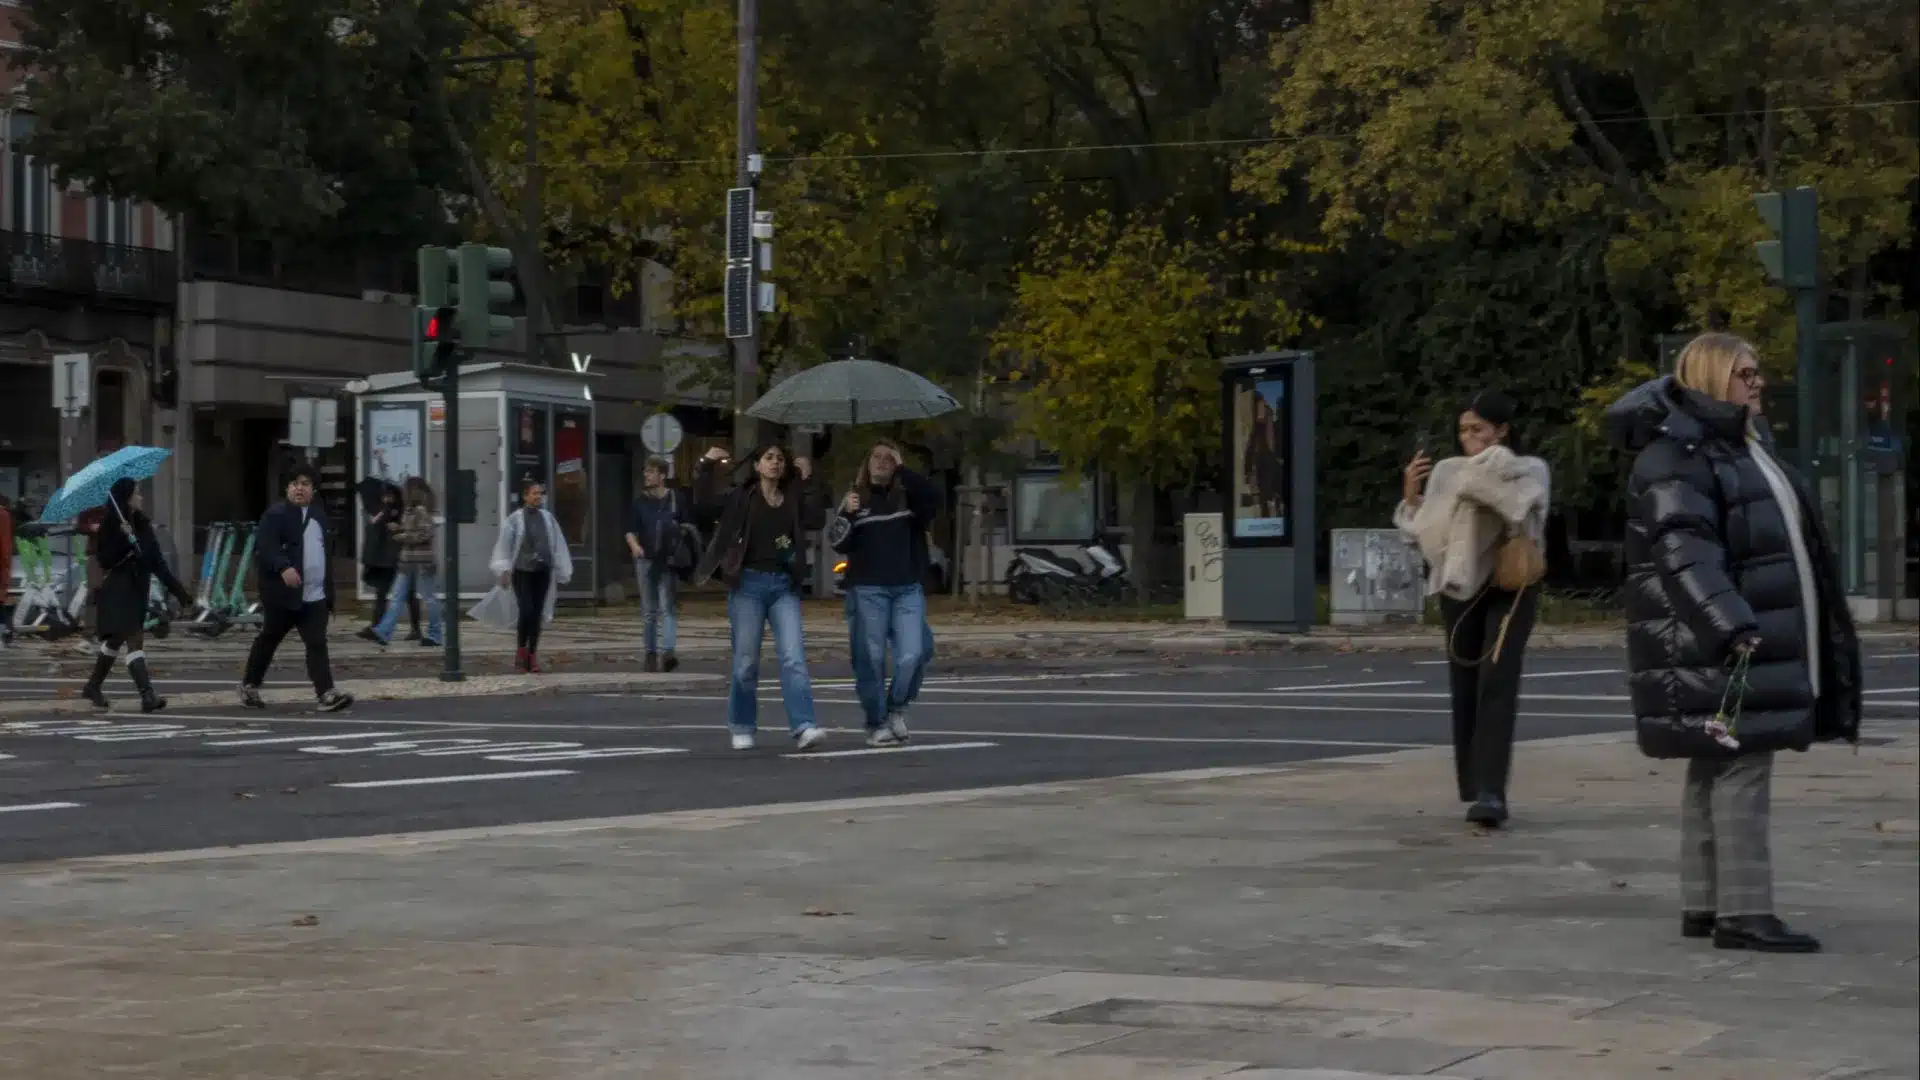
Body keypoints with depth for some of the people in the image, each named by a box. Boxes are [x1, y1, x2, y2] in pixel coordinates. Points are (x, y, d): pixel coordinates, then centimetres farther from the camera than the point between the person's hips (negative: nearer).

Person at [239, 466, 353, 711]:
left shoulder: (319, 516, 16)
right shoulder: (275, 515, -7)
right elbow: (264, 547, -21)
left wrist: (329, 590, 21)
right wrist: (283, 568, -38)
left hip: (315, 597, 5)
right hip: (283, 594, -5)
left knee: (317, 644, -6)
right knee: (268, 640, 10)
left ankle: (326, 694, -15)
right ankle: (249, 686, 27)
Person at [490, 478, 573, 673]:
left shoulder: (547, 518, 7)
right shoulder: (514, 520, -4)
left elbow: (558, 546, 11)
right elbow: (504, 546, -3)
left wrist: (561, 574, 10)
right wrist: (505, 570, -9)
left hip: (542, 572, 4)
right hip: (522, 571, -4)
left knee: (537, 614, 5)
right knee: (526, 611, -13)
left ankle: (533, 655, 14)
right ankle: (521, 650, 7)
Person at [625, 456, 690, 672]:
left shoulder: (676, 499, 3)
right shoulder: (640, 502, 9)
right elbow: (631, 530, 7)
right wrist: (634, 545, -14)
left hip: (669, 560, -3)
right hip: (646, 559, 3)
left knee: (667, 608, -12)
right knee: (648, 610, 8)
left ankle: (665, 651, -22)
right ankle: (651, 654, 15)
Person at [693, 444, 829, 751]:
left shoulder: (793, 499, 10)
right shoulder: (740, 496, 4)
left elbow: (817, 518, -4)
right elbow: (706, 495, -5)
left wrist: (807, 481, -5)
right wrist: (707, 464, -19)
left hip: (784, 586, 2)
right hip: (748, 583, -2)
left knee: (793, 657, -10)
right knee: (746, 660, 3)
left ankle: (804, 727, -17)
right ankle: (742, 728, 18)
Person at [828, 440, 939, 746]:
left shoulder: (908, 497, 10)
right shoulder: (855, 499, 9)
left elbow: (934, 500, -12)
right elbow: (838, 544, 2)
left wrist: (903, 469, -9)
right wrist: (846, 515, -16)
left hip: (908, 590, 1)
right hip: (867, 591, -1)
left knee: (913, 654, -11)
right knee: (871, 659, -2)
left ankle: (897, 709, 12)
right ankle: (877, 724, 6)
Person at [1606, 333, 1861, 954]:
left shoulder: (1743, 444, 21)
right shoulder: (1675, 455, -12)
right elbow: (1683, 552, -23)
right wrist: (1733, 628, -32)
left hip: (1757, 637, 10)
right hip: (1718, 645, -10)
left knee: (1717, 771, 11)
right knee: (1740, 769, -12)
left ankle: (1704, 905, 15)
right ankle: (1742, 912, -11)